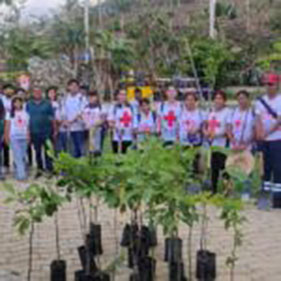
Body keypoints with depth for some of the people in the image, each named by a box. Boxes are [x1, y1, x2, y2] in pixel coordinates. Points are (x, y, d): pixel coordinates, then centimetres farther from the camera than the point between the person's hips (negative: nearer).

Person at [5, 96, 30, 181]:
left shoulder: (25, 113, 7)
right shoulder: (10, 114, 3)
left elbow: (28, 126, 8)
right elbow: (7, 126, 3)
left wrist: (28, 136, 3)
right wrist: (6, 136, -2)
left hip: (24, 137, 3)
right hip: (14, 137, -3)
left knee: (23, 156, 4)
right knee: (17, 156, -9)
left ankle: (17, 173, 14)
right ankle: (21, 174, -11)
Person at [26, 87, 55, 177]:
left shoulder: (47, 103, 1)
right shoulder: (29, 104, 6)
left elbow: (52, 117, 3)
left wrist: (54, 129, 0)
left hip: (46, 132, -2)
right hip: (34, 132, 2)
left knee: (48, 151, -1)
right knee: (37, 152, 9)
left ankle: (49, 169, 6)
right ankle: (40, 169, 19)